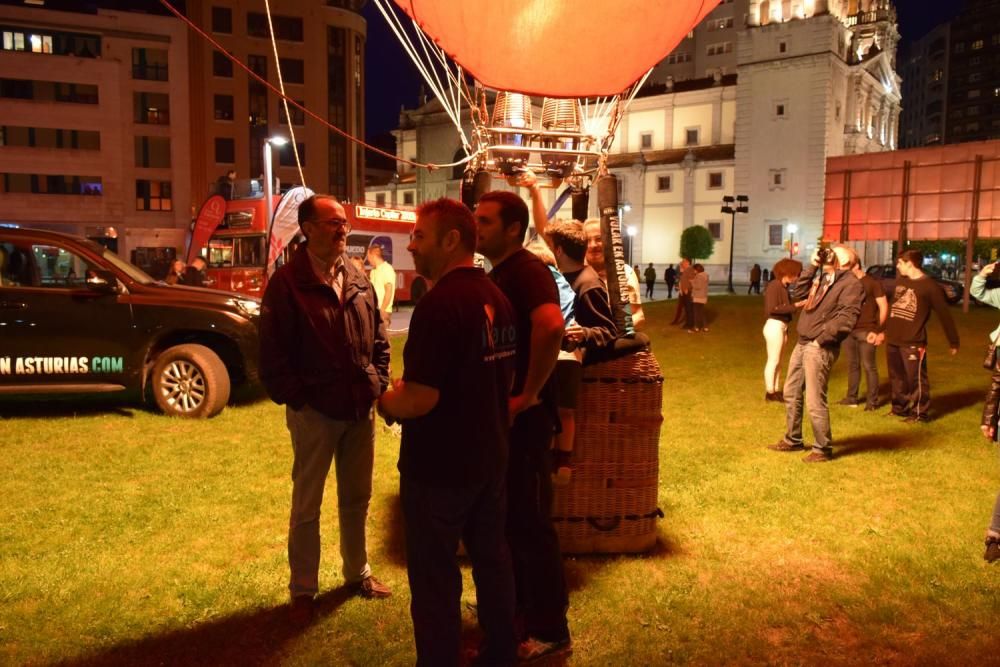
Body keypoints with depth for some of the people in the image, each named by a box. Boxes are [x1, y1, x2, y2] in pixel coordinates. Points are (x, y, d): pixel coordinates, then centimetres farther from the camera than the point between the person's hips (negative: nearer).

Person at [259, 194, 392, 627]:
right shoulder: (287, 283, -11)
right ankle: (303, 590, 25)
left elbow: (378, 337, 14)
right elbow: (273, 352, -12)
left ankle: (358, 573, 36)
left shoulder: (358, 280, 7)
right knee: (307, 506, 9)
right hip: (314, 412, -5)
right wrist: (296, 399, -13)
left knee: (357, 499, 18)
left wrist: (379, 382, 5)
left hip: (360, 409, 6)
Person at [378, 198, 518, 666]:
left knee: (435, 579, 7)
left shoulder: (440, 303, -22)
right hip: (489, 457, 9)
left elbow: (419, 398, -26)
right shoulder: (497, 299, 6)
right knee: (491, 558, 21)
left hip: (440, 466, -9)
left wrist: (386, 402, -7)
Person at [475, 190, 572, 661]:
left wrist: (528, 395, -29)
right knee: (506, 515, 21)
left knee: (530, 521, 1)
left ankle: (550, 630, 16)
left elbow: (552, 327, -38)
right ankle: (516, 601, 39)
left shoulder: (527, 270, -19)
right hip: (498, 412, 10)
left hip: (523, 416, -10)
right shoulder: (497, 274, 12)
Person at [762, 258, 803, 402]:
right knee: (773, 360, -2)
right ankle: (770, 392, 6)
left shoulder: (783, 287, 11)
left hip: (781, 326, 9)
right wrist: (794, 306, -18)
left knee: (777, 361, 14)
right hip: (774, 326, -9)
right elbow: (772, 308, -22)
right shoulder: (774, 286, -14)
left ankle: (776, 390, 22)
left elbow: (782, 307, 10)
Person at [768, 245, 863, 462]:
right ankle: (792, 440, 31)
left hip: (820, 348, -9)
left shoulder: (851, 283, -12)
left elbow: (846, 319, -21)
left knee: (815, 401, -5)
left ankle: (823, 449, 10)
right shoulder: (823, 277, 16)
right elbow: (797, 294, 14)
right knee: (791, 393, 17)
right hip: (802, 343, 9)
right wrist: (812, 266, 9)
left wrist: (821, 338, -18)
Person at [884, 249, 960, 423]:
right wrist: (883, 330, 20)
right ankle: (900, 407, 28)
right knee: (896, 377, 15)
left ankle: (919, 413, 8)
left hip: (913, 342, -7)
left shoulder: (929, 286, -8)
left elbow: (944, 314, -5)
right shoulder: (900, 281, 11)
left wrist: (954, 341, -1)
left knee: (916, 378, -2)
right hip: (892, 339, 7)